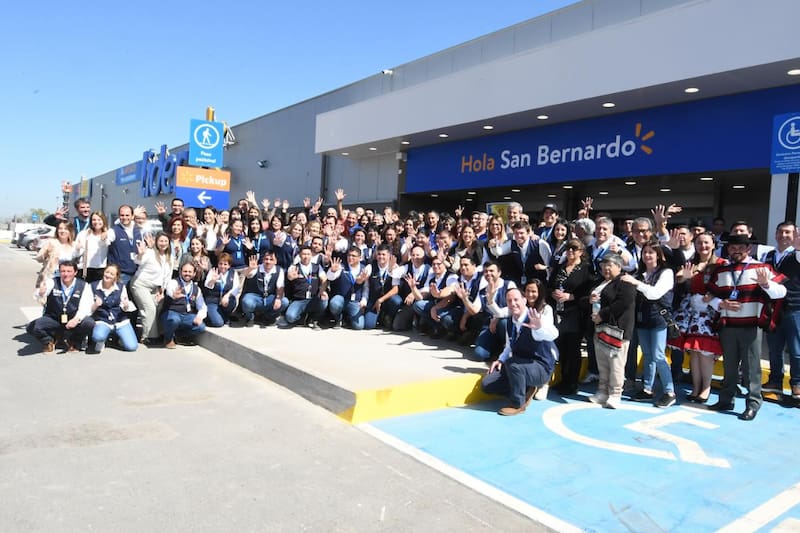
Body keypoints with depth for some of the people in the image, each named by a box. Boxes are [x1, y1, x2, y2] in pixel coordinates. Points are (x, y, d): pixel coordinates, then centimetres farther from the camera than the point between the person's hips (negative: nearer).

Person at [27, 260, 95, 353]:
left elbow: (85, 307, -14)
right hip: (53, 320, 1)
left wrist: (77, 319, -34)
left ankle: (74, 343, 3)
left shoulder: (84, 286, -6)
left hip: (73, 321, 0)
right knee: (32, 327, -26)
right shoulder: (52, 282, -5)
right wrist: (41, 293, -50)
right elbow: (38, 298, -24)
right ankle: (48, 341, 9)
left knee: (89, 323, -31)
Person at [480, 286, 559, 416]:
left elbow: (553, 335, -41)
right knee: (486, 384, -5)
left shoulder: (535, 319, -20)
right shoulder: (510, 323, 2)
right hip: (519, 366, 7)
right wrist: (500, 360, -3)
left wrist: (539, 327, -63)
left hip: (541, 367, -7)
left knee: (512, 363, -36)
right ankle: (525, 390, 6)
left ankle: (518, 404, -15)